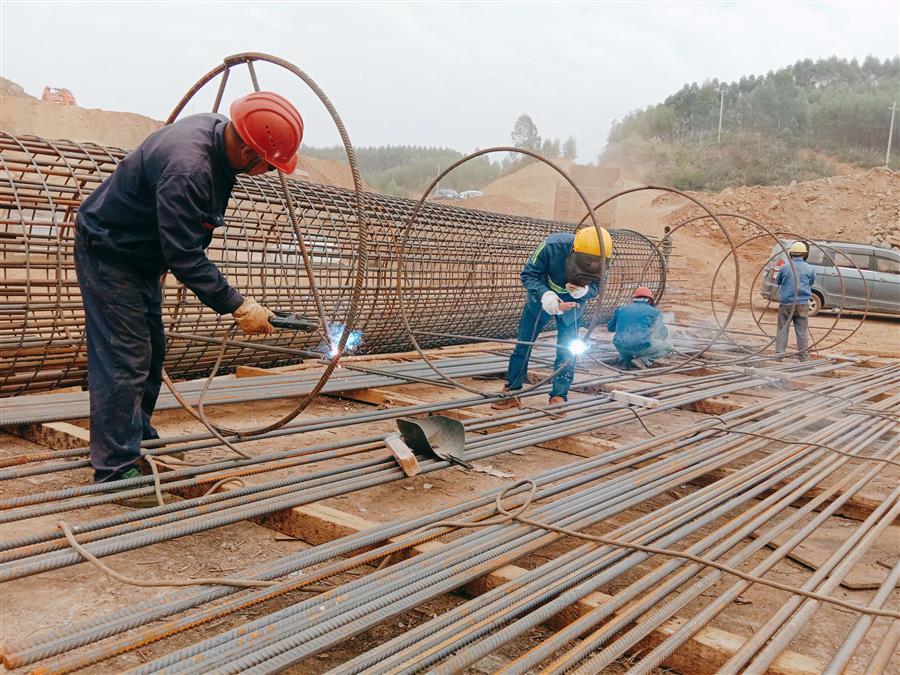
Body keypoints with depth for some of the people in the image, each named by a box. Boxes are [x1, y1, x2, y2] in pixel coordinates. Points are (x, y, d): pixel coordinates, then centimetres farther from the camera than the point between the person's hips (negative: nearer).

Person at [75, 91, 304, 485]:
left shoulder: (217, 130, -6)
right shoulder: (186, 168, -36)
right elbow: (185, 257, -33)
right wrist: (237, 306, -29)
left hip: (141, 254, 10)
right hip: (107, 251, -10)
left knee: (151, 350, 18)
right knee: (124, 360, -9)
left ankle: (138, 437, 34)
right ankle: (115, 472, 0)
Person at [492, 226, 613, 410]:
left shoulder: (599, 261, -28)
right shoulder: (552, 245, -37)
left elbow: (596, 286, -15)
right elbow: (528, 274, -27)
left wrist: (584, 291, -40)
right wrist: (544, 294, -44)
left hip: (572, 305, 1)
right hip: (542, 298, -1)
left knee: (567, 351, -1)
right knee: (523, 345, 2)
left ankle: (559, 397, 10)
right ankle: (511, 392, 13)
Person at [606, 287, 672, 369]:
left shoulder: (621, 309, 19)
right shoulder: (654, 311, 11)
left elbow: (609, 327, 32)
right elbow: (663, 334, 9)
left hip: (621, 347, 4)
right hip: (642, 347, -4)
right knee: (668, 346, 21)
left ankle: (625, 360, 12)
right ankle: (643, 361, 0)